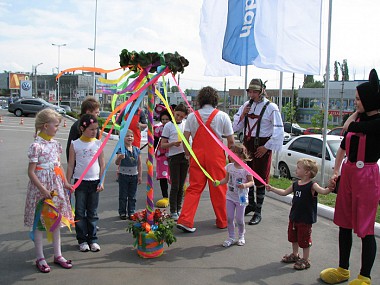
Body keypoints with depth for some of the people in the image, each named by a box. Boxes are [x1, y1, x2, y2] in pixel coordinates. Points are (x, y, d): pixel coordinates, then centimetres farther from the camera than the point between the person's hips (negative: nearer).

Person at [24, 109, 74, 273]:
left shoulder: (55, 143, 5)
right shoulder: (36, 145, -15)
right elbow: (31, 172, -15)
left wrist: (65, 183, 9)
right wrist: (43, 190, -19)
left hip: (56, 186, 7)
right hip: (41, 187, -7)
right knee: (39, 222, 5)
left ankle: (58, 255, 26)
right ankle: (40, 258, 18)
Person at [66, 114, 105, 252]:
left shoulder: (98, 143, 1)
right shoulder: (75, 144, -3)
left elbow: (102, 164, 4)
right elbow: (71, 165, 1)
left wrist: (101, 182, -2)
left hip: (94, 181, 1)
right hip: (80, 182, -1)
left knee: (92, 212, 9)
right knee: (80, 212, 5)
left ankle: (92, 239, 19)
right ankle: (82, 240, 17)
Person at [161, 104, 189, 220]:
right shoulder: (168, 126, 0)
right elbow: (162, 145, -2)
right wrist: (173, 143, -17)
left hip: (185, 156, 4)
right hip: (174, 157, -4)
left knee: (181, 186, 9)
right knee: (175, 186, -3)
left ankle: (179, 210, 19)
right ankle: (173, 212, 6)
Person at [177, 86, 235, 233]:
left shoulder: (192, 116, 3)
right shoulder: (222, 116, -2)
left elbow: (185, 137, -2)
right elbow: (231, 140, -2)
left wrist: (188, 154, 9)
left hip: (197, 155, 2)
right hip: (216, 156, -2)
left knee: (194, 188, 7)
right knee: (218, 189, 9)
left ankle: (185, 220, -1)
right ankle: (222, 221, 23)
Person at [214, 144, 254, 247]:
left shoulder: (246, 169, -14)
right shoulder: (229, 166, -1)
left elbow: (252, 182, -10)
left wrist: (245, 185, -29)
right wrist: (219, 182, -8)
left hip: (241, 198, -4)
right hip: (230, 197, 4)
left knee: (239, 219, 4)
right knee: (229, 218, 5)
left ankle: (241, 237, 27)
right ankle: (231, 237, 20)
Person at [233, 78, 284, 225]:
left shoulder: (271, 107, -11)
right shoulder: (246, 105, 7)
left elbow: (278, 131, -11)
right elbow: (236, 127, 10)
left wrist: (266, 147, -13)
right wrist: (242, 115, -8)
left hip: (262, 145, -6)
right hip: (247, 143, 6)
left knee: (260, 179, 0)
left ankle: (258, 212, 12)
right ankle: (251, 204, 38)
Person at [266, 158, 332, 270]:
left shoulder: (312, 185, -18)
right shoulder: (295, 184, 4)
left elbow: (323, 191, -34)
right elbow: (284, 192, 17)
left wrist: (330, 188, -55)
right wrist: (271, 188, 17)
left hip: (305, 219, -8)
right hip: (294, 216, 8)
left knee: (304, 240, 5)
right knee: (293, 237, 22)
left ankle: (305, 260, 21)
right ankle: (295, 255, 41)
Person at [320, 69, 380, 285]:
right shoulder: (360, 117, 11)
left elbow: (348, 127, -17)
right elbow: (343, 146, 13)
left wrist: (357, 113, 2)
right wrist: (336, 172, 7)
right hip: (348, 173, 8)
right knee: (344, 223, 15)